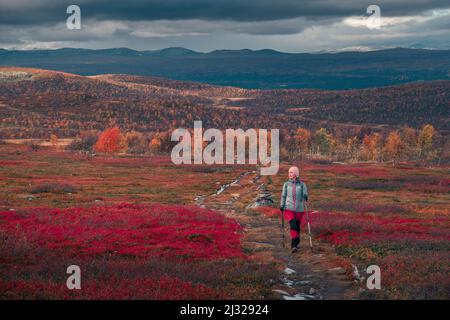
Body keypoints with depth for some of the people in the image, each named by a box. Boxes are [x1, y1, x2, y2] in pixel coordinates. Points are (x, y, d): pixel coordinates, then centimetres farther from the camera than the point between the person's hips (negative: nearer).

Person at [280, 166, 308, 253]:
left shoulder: (302, 184, 2)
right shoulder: (286, 184, 6)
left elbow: (305, 195, -4)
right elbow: (283, 195, 11)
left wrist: (305, 197, -27)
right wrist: (281, 205, 3)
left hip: (299, 209, 1)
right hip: (289, 208, -1)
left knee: (297, 226, 10)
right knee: (293, 225, -17)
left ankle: (296, 243, 32)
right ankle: (294, 246, -18)